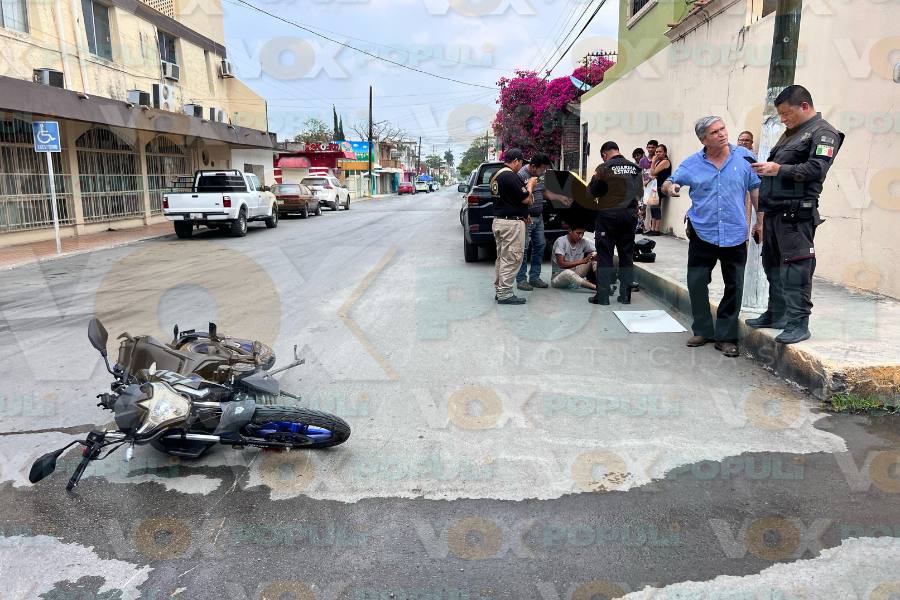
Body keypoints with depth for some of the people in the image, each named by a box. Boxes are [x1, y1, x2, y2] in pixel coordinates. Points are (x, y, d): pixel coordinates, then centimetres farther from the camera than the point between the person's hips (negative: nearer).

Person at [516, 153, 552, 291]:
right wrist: (525, 214, -27)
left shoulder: (542, 174, 8)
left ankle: (535, 277, 20)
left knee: (540, 245, 11)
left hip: (539, 217, 8)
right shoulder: (521, 175, -17)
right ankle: (521, 280, 4)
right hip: (526, 217, -8)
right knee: (523, 248, -4)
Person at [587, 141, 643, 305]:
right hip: (630, 215, 4)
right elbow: (640, 192, 10)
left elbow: (592, 192, -6)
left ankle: (602, 296, 1)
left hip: (608, 214, -4)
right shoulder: (635, 168, 5)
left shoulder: (604, 168, -9)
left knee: (604, 256, 2)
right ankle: (625, 295, 14)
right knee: (627, 256, 11)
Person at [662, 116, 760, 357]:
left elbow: (756, 190, 5)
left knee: (734, 287, 4)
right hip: (702, 233, 0)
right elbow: (668, 183, 6)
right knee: (696, 283, 0)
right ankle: (702, 330, 18)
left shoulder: (744, 157, 0)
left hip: (735, 235, 0)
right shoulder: (692, 163, 1)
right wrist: (670, 187, -18)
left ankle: (725, 337, 16)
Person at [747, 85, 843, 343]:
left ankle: (798, 324, -7)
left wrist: (779, 169, -18)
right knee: (773, 265, 13)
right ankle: (776, 315, 23)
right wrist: (762, 212, 21)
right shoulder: (789, 134, 24)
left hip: (796, 214, -9)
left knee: (796, 268, -10)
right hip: (774, 212, 9)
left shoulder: (823, 133, -1)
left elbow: (816, 169, -17)